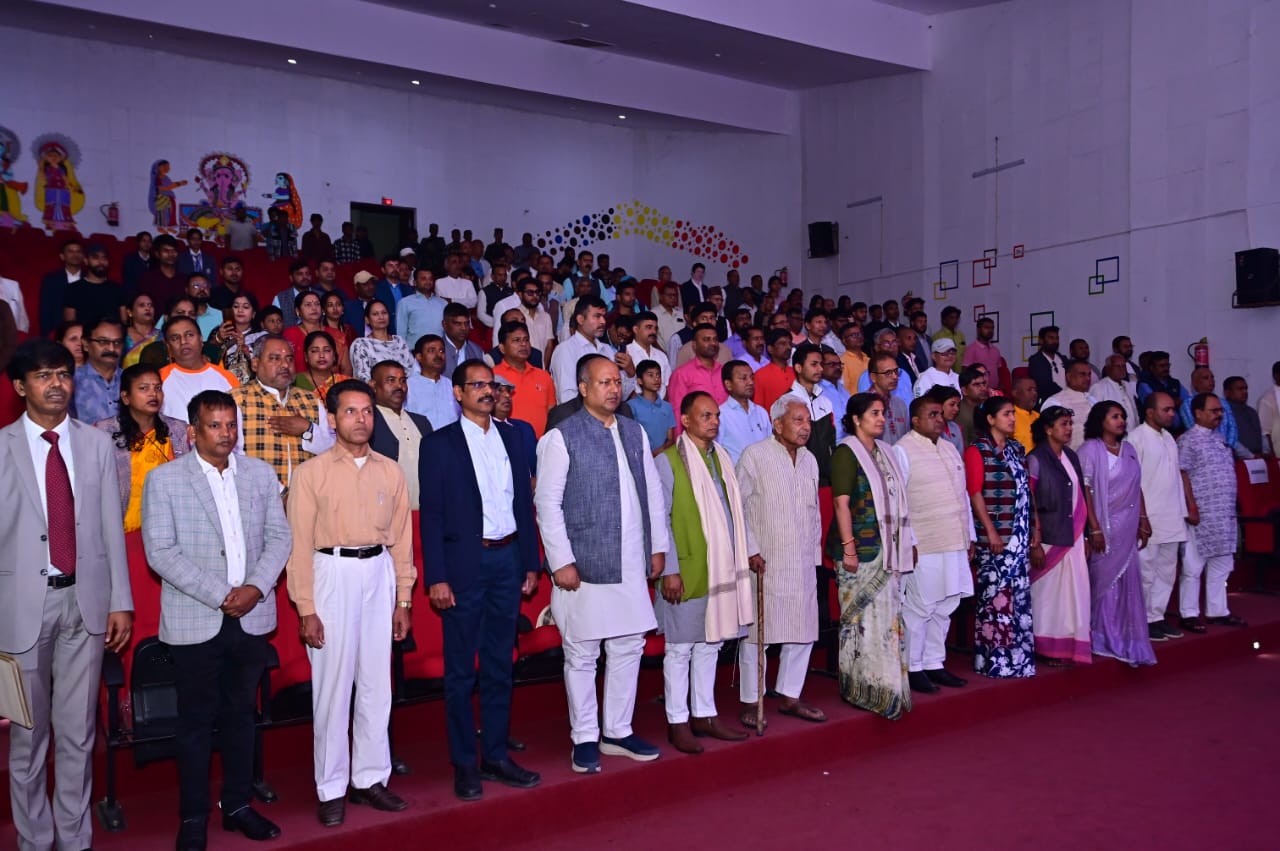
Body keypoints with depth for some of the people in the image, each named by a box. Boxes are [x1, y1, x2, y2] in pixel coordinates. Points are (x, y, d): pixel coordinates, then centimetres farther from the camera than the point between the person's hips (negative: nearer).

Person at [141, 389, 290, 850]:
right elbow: (160, 552, -10)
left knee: (242, 714, 13)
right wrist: (220, 596, -15)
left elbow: (279, 536, 5)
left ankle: (238, 805, 27)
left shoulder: (260, 473, 6)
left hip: (252, 617, 3)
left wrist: (255, 587, -11)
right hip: (195, 621, -3)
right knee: (196, 720, 6)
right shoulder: (163, 479, -4)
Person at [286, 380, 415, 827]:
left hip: (379, 575, 3)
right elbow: (300, 544, -4)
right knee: (332, 684, 3)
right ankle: (331, 788, 16)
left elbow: (401, 538, 9)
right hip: (332, 575, -3)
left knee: (377, 682, 9)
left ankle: (370, 777, 23)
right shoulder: (311, 472, -2)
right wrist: (306, 609, -8)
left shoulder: (390, 471, 8)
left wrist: (403, 599, 7)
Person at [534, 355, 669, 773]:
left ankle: (618, 732, 27)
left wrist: (658, 547, 11)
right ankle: (585, 739, 19)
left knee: (628, 648, 12)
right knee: (582, 655, 5)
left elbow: (653, 492, 15)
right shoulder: (561, 437, -6)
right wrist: (561, 561, -13)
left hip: (632, 566, 6)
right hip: (584, 566, -5)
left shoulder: (634, 432, 12)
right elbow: (547, 503, -9)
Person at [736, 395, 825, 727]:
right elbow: (737, 507, -6)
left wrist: (814, 554, 15)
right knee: (757, 632, -1)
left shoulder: (809, 460, 13)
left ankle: (790, 697, 23)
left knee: (803, 632, 9)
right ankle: (750, 702, 11)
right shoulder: (754, 456, -6)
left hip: (802, 566, 6)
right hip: (763, 563, -6)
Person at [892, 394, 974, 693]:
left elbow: (963, 495, 21)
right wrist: (909, 542, -15)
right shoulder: (903, 451, -7)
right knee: (920, 608, -3)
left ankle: (934, 663, 22)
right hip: (924, 546, -8)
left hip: (955, 544, 8)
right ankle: (912, 668, 7)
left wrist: (969, 536, 17)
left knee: (945, 607, 12)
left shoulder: (950, 449, 17)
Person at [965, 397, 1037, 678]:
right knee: (995, 594, -3)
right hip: (995, 535, -7)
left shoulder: (1017, 449, 15)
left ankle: (1017, 655, 16)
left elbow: (1027, 489, 16)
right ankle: (994, 658, 5)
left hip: (1020, 534, 7)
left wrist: (1035, 526, 12)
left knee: (1020, 594, 8)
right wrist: (990, 531, -16)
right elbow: (975, 493, -11)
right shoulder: (977, 450, -5)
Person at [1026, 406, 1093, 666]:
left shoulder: (1071, 456, 10)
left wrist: (1089, 532, 13)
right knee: (1048, 593, 3)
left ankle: (1070, 646, 18)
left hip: (1073, 537, 6)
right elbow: (1029, 504, -11)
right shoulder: (1036, 459, -9)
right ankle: (1048, 649, 14)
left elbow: (1080, 497, 13)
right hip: (1049, 538, -6)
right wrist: (1034, 544, -14)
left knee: (1074, 592, 8)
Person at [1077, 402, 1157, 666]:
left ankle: (1126, 638, 15)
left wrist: (1143, 521, 10)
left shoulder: (1128, 449, 12)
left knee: (1128, 581, 6)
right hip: (1105, 527, -6)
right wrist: (1095, 529, -15)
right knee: (1104, 581, -1)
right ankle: (1102, 638, 11)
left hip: (1128, 528, 6)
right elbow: (1085, 492, -11)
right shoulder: (1090, 450, -7)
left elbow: (1137, 488, 15)